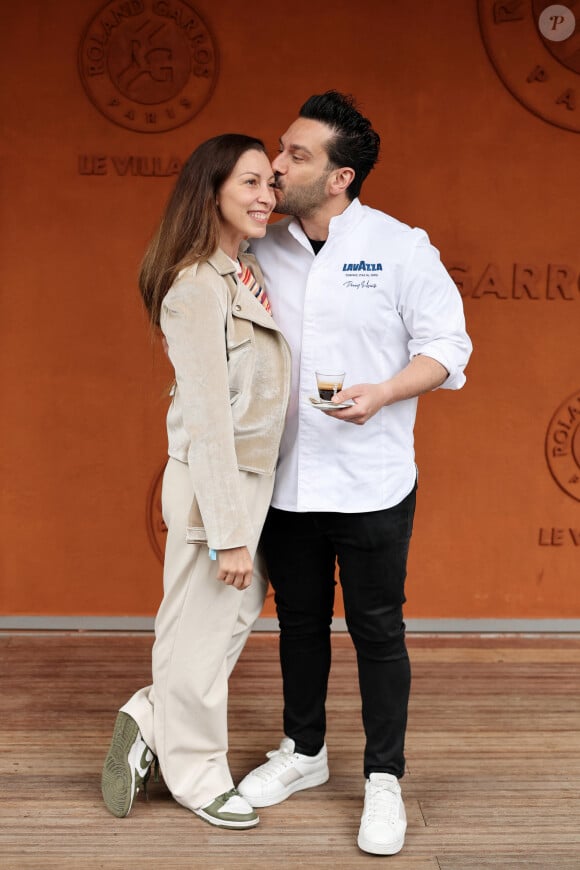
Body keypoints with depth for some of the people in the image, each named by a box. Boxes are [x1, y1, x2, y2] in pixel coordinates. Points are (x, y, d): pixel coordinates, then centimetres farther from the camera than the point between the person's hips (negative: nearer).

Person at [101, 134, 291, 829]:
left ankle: (149, 722, 33)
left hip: (253, 479, 9)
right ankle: (197, 776, 27)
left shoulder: (245, 275, 9)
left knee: (241, 610, 19)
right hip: (214, 485, -9)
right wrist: (228, 531, -19)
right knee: (202, 631, 8)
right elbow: (206, 417, -21)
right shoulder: (198, 287, -19)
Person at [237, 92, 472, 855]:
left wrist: (383, 393, -21)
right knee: (300, 623, 17)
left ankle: (385, 780, 21)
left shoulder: (400, 247, -7)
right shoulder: (262, 250, 5)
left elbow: (448, 346, -7)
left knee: (378, 631, 5)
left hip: (371, 483, -4)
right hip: (284, 481, 4)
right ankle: (303, 752, 37)